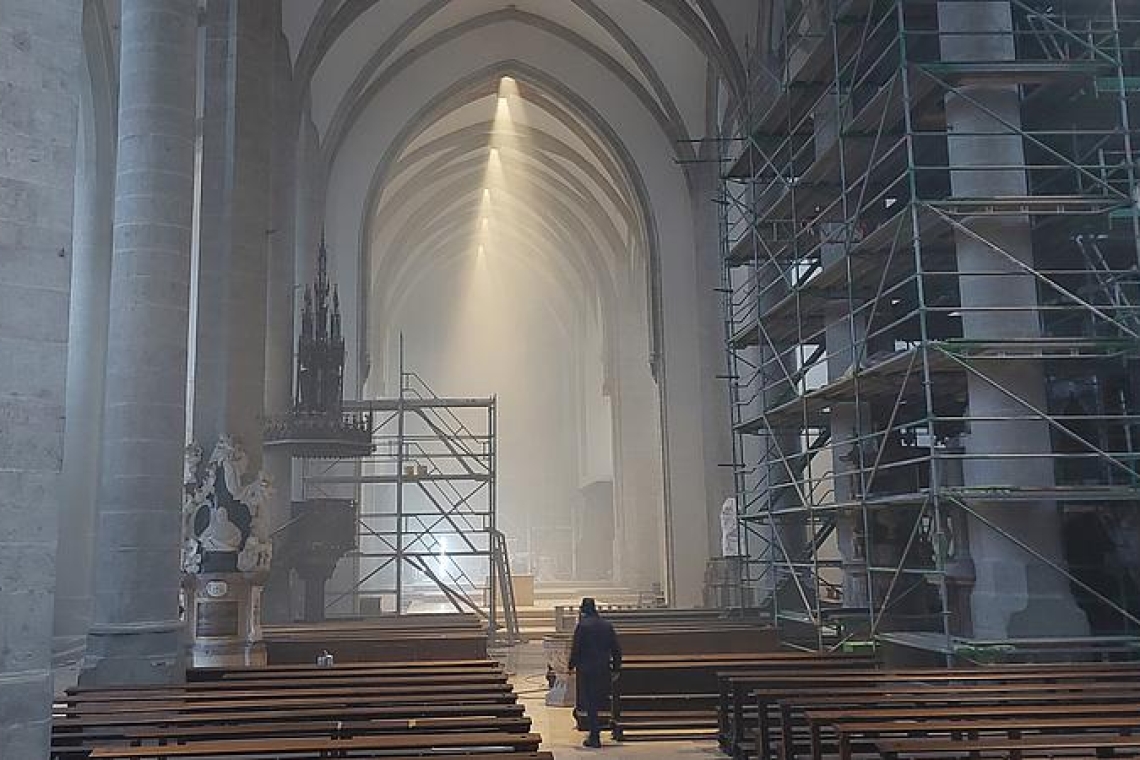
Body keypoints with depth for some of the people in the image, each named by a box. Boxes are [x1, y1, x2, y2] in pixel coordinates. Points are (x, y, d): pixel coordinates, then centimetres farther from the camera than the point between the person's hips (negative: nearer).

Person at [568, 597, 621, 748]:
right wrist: (616, 668, 15)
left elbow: (576, 648, -11)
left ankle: (595, 738, 2)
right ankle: (594, 732, 24)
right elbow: (616, 649, 8)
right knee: (599, 700, 18)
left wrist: (572, 666, 0)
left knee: (590, 703, 1)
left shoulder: (582, 625, -10)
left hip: (587, 669, -5)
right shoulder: (607, 625, 6)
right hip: (604, 669, 5)